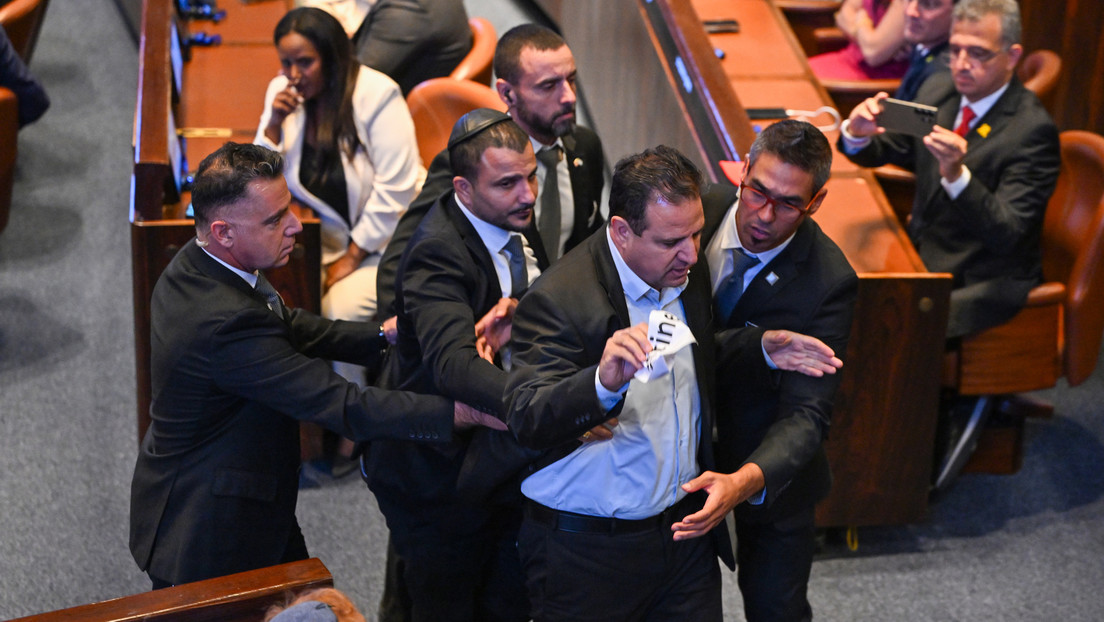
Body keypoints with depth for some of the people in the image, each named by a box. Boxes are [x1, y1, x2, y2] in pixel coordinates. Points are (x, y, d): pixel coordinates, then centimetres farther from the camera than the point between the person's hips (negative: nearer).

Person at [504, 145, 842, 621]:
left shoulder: (688, 274, 1)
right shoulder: (556, 300, -21)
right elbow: (527, 421, -31)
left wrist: (762, 350, 3)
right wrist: (605, 383, -48)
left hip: (688, 528, 6)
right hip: (586, 547, -6)